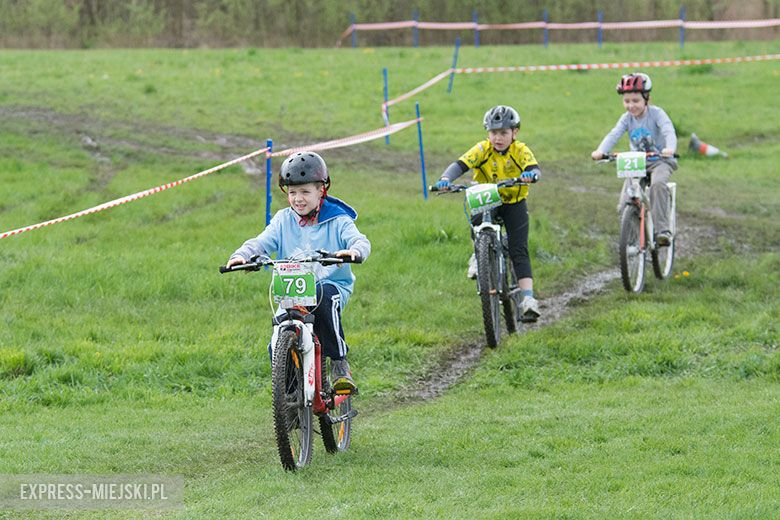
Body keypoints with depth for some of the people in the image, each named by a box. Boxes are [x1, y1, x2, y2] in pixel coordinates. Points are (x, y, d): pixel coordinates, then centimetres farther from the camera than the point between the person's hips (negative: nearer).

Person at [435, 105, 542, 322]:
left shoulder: (520, 151, -14)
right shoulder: (482, 150, -14)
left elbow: (534, 168, -31)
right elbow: (460, 164, -26)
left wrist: (530, 174, -57)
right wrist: (446, 178, -48)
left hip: (514, 204, -1)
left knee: (519, 251, -12)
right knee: (478, 221, -35)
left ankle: (528, 298, -15)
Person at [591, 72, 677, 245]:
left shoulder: (656, 113, -11)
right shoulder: (627, 118, 0)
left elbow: (668, 131, -26)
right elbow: (614, 135, -14)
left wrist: (670, 148, -49)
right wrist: (600, 151, -34)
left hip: (660, 161, -4)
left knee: (658, 184, -38)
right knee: (624, 207, -13)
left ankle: (662, 230, -37)